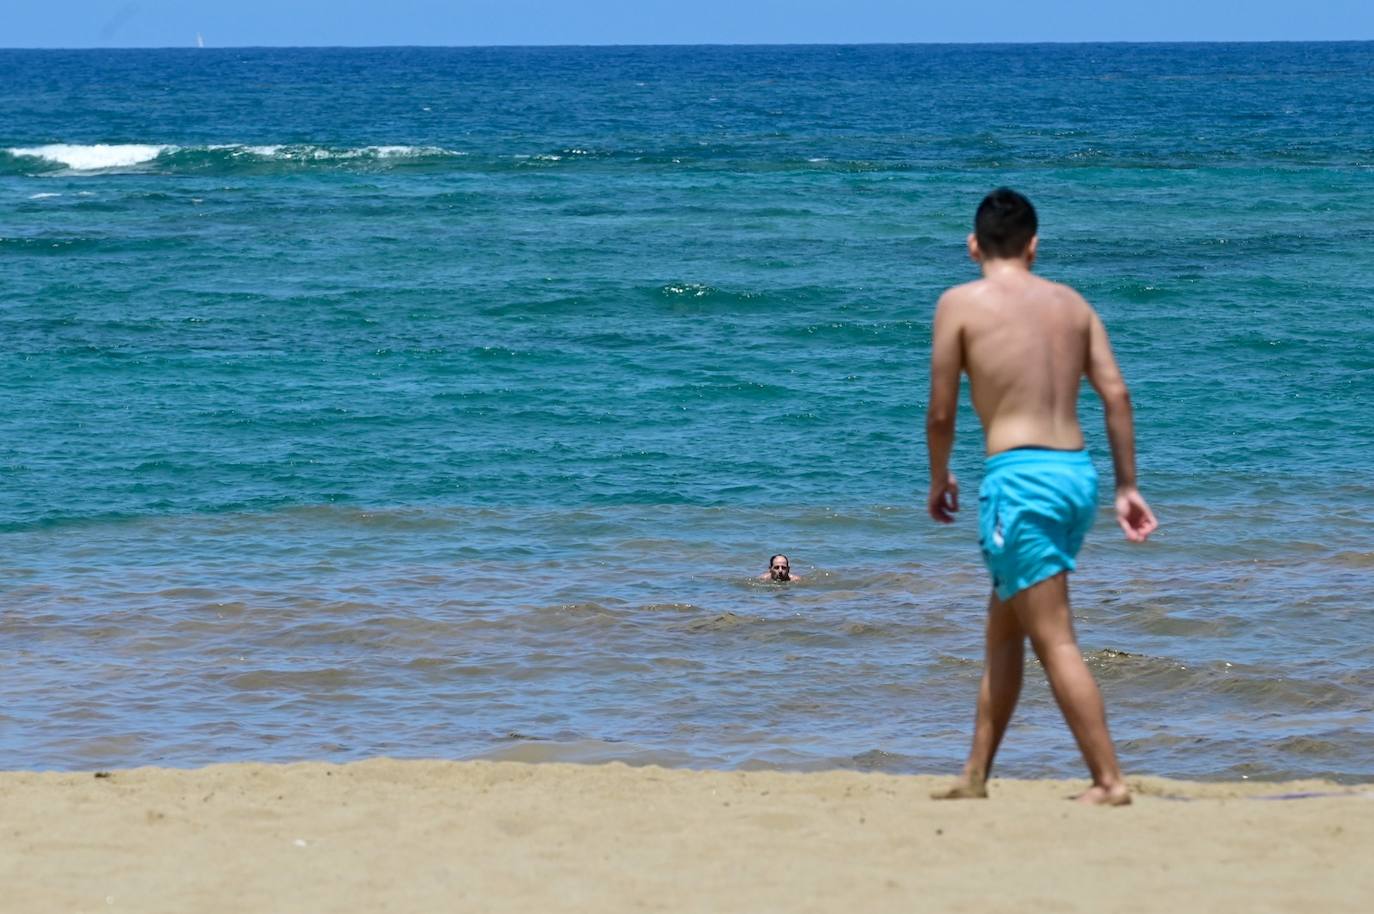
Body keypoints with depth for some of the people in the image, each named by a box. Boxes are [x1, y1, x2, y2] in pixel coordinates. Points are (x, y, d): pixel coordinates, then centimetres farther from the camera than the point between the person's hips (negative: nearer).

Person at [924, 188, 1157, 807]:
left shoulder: (961, 303, -1)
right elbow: (1116, 394, 6)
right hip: (1077, 474, 7)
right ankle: (975, 776, 24)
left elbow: (941, 412, -1)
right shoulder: (1071, 303, 13)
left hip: (1019, 477, -7)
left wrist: (938, 479, 16)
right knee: (1003, 628, 18)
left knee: (1054, 641, -4)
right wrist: (1127, 487, 10)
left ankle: (1109, 781, -8)